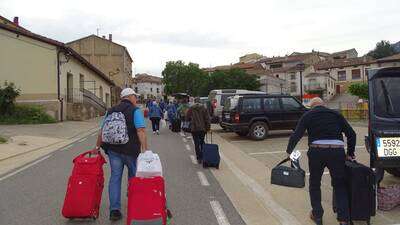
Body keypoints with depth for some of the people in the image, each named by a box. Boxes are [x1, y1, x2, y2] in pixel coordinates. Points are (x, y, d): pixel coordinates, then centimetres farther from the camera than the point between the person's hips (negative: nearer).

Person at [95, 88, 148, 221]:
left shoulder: (110, 111, 11)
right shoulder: (135, 110, -7)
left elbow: (102, 131, 12)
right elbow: (140, 131, -19)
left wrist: (98, 146, 20)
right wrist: (145, 148, -22)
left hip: (113, 149, 4)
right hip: (130, 150, -4)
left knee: (115, 177, 8)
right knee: (133, 176, 18)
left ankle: (114, 210, 7)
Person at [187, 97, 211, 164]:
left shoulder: (191, 109, -2)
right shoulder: (203, 108, -2)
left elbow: (187, 118, 6)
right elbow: (207, 118, -5)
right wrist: (208, 127, 0)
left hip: (194, 129, -1)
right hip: (202, 128, 1)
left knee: (196, 144, 3)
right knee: (202, 142, 17)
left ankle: (199, 158, -1)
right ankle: (202, 156, 21)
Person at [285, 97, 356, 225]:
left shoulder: (308, 115, 10)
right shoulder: (336, 114, 19)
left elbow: (296, 135, 0)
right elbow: (351, 134, 15)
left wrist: (289, 151, 9)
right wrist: (350, 154, 21)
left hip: (316, 152, -2)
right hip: (337, 151, 2)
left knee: (314, 184, 17)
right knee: (340, 185, 17)